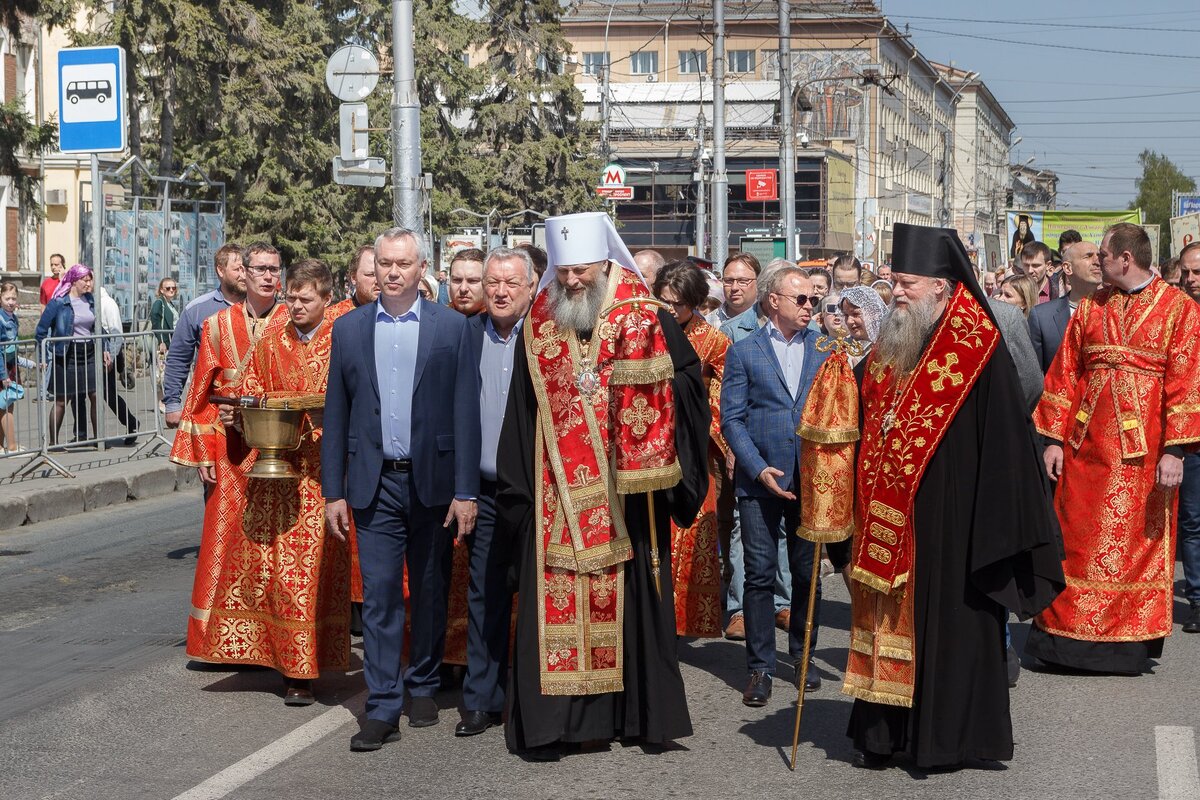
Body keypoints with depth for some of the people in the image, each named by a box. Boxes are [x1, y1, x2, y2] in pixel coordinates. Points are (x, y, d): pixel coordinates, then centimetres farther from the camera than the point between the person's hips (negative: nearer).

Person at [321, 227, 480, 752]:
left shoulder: (451, 327, 0)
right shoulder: (349, 328, 5)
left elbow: (466, 410, -3)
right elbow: (336, 413, 7)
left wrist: (466, 491, -7)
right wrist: (333, 490, 3)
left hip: (432, 480, 0)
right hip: (374, 483, 1)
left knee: (430, 591, 12)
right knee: (379, 594, -3)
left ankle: (422, 686, 28)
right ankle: (382, 707, 0)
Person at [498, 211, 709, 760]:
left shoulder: (645, 320, -1)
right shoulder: (538, 328, 6)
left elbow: (687, 379, 2)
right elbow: (521, 414, 9)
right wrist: (518, 489, 5)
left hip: (627, 492, -1)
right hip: (558, 495, 1)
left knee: (633, 597, 4)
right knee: (556, 601, -1)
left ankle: (642, 712, 15)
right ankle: (549, 720, 4)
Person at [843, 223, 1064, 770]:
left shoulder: (977, 349, -10)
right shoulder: (889, 350, 10)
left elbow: (1003, 436, -12)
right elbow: (862, 425, 18)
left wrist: (997, 523, -15)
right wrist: (863, 508, 8)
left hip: (946, 517, -6)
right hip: (888, 516, 6)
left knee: (943, 616, 1)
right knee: (890, 617, 9)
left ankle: (946, 734, 12)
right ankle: (884, 731, 16)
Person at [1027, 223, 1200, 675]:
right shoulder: (1091, 308, 11)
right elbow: (1065, 375, 11)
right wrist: (1054, 439, 4)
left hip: (1143, 450, -4)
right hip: (1087, 448, 4)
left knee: (1137, 543, 3)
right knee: (1077, 540, 5)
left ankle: (1130, 640, 12)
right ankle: (1069, 634, 13)